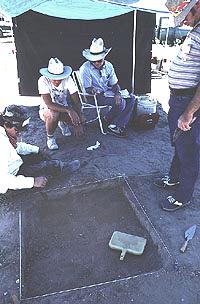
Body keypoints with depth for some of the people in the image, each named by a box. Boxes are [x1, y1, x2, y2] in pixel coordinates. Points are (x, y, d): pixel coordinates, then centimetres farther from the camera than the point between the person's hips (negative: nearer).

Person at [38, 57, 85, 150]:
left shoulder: (67, 79, -19)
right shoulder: (43, 81, -25)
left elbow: (76, 101, -22)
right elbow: (49, 104, -34)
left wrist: (78, 123, -32)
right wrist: (69, 110, -45)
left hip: (65, 109, 3)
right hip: (47, 110, -3)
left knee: (80, 119, -22)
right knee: (53, 114, -38)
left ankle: (63, 123, 13)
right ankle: (50, 138, -7)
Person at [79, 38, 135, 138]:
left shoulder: (108, 65, 3)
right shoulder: (85, 68, -14)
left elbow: (115, 84, 5)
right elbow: (87, 89, -15)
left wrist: (117, 93, -16)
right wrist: (93, 90, -39)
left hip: (108, 92, 7)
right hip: (95, 97, -7)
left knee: (131, 98, -10)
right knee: (121, 103, -24)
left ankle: (120, 126, -10)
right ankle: (106, 121, -3)